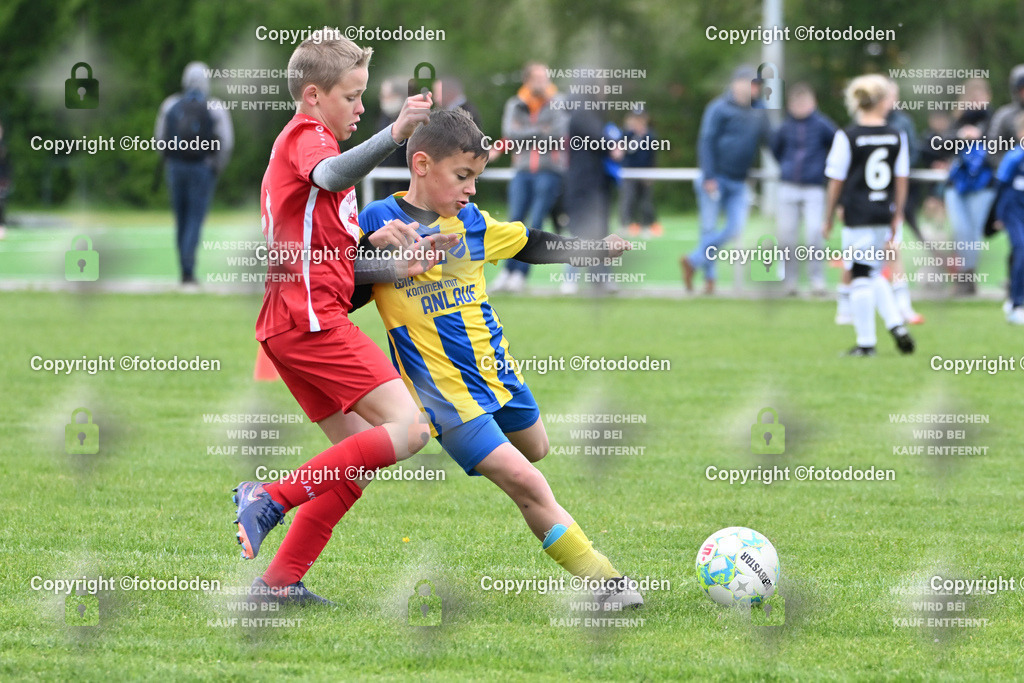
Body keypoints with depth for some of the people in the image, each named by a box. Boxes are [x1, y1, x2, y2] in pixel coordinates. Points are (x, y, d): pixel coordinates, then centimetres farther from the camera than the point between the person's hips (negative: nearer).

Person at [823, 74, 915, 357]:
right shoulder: (897, 137, 3)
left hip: (857, 217, -4)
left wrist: (828, 219, 6)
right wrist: (896, 216, 16)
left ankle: (866, 342, 1)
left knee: (861, 276, 0)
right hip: (883, 216, 4)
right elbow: (902, 180, 7)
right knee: (874, 274, 20)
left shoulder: (847, 137, -7)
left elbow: (836, 182, -4)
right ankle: (896, 324, 6)